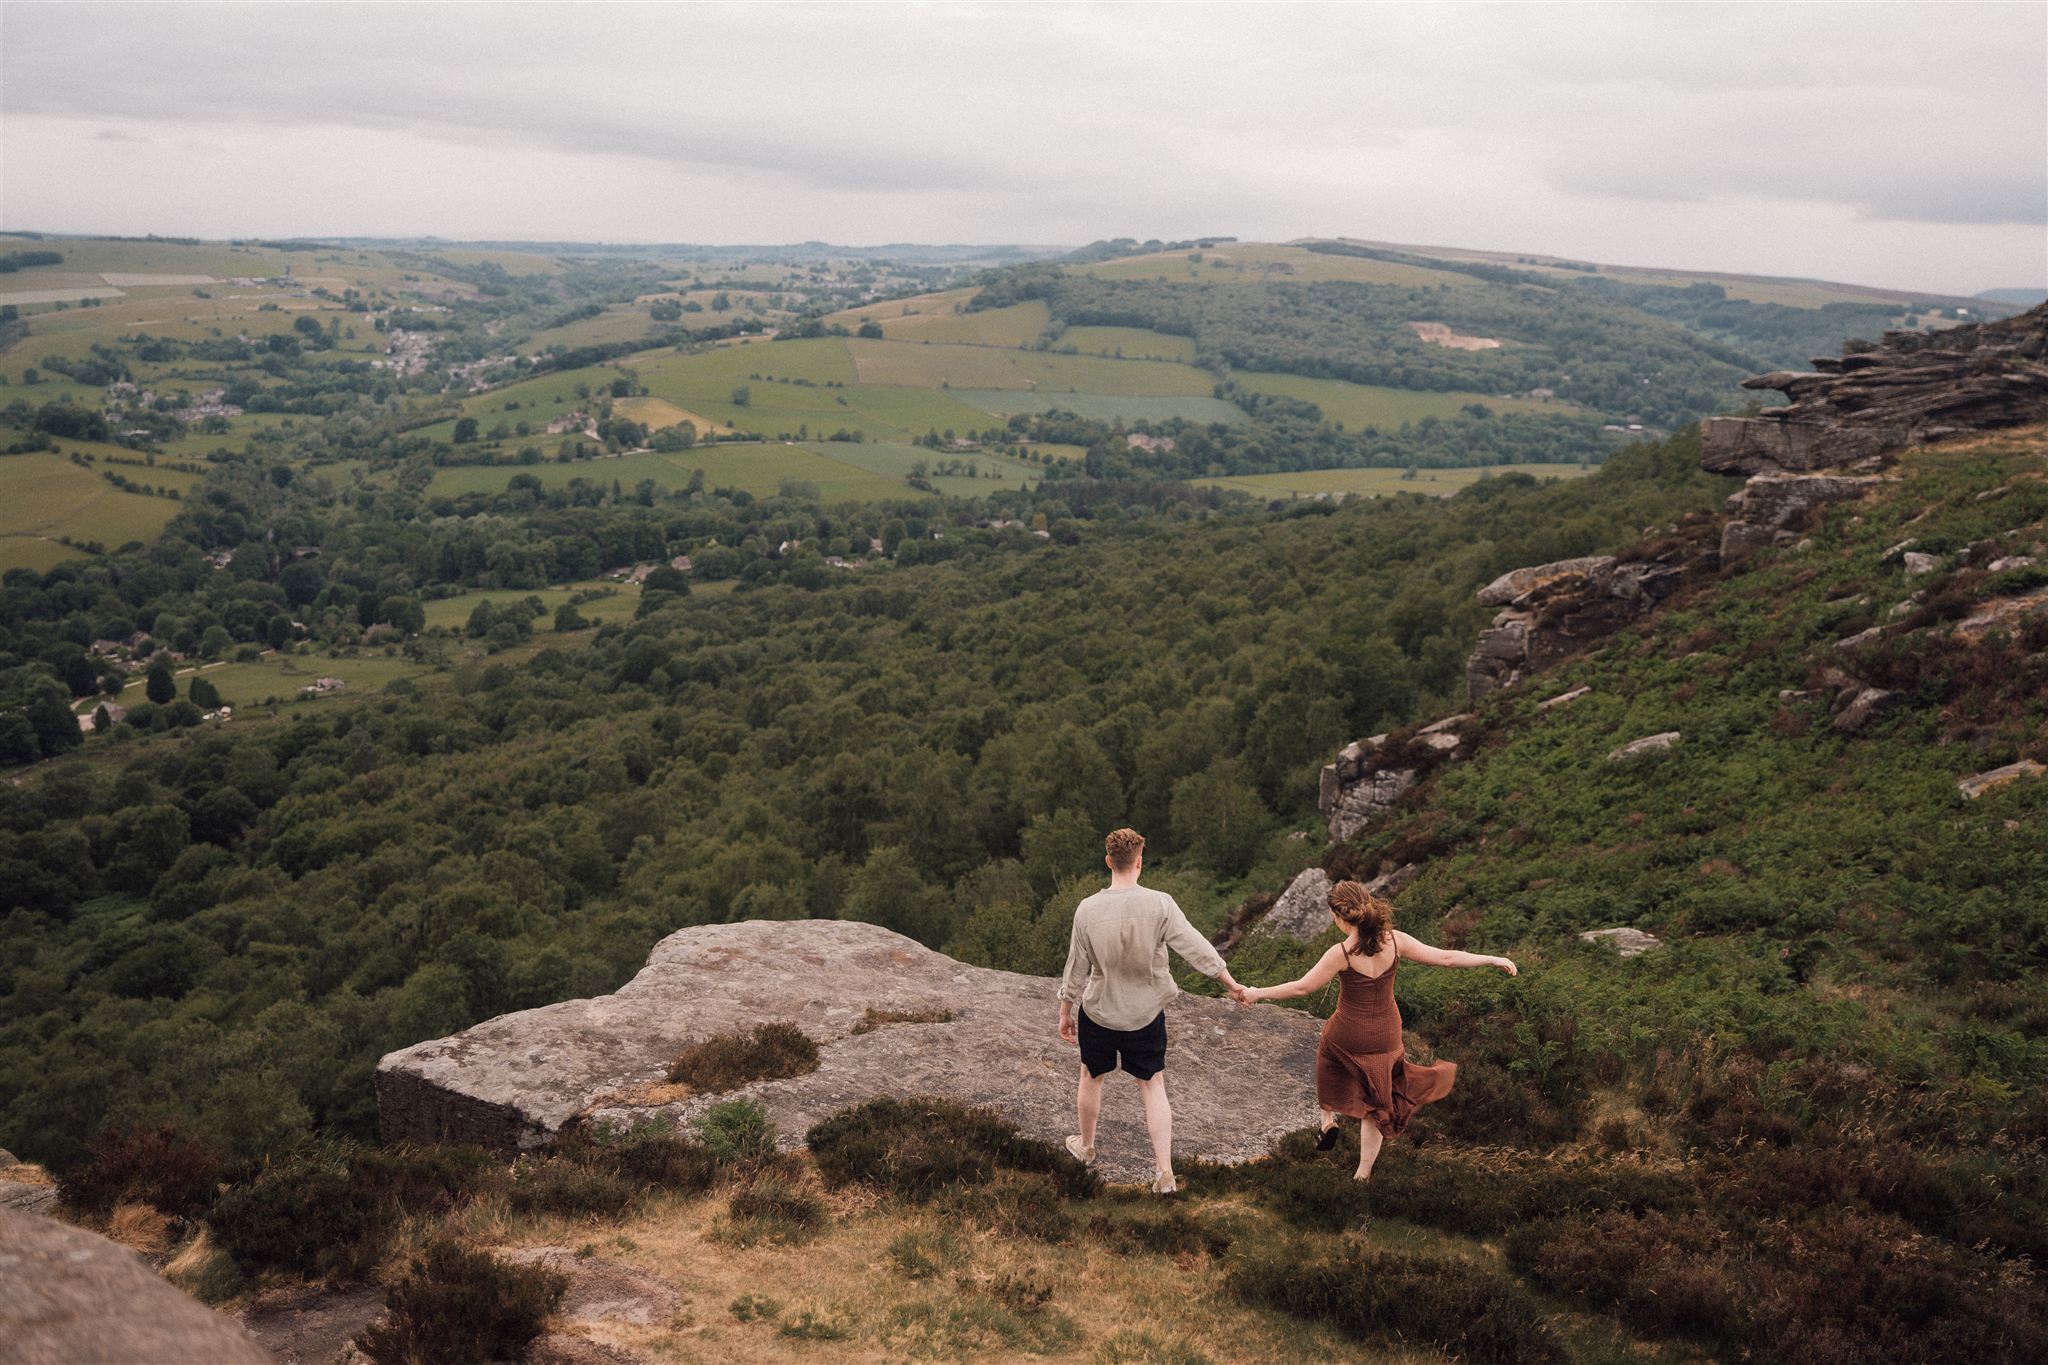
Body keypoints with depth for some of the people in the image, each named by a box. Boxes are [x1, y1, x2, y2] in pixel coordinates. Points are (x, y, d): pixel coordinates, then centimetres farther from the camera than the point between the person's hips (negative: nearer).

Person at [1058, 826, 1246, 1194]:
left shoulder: (1088, 910, -16)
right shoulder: (1160, 905, -18)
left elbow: (1076, 968, -7)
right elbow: (1197, 949, -15)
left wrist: (1065, 1012, 6)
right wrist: (1233, 985, -3)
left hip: (1099, 1012, 0)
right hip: (1146, 1014, 0)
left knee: (1091, 1077, 23)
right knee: (1153, 1087, 13)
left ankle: (1086, 1145, 44)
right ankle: (1164, 1170, 8)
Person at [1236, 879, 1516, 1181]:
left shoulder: (1341, 954, -25)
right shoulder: (1394, 941, -15)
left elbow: (1301, 987, -18)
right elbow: (1445, 958, -9)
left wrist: (1258, 993, -6)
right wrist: (1493, 960, 3)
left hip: (1347, 1035, -3)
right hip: (1385, 1037, 3)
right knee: (1376, 1103, 21)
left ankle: (1328, 1119, 25)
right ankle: (1364, 1172, 29)